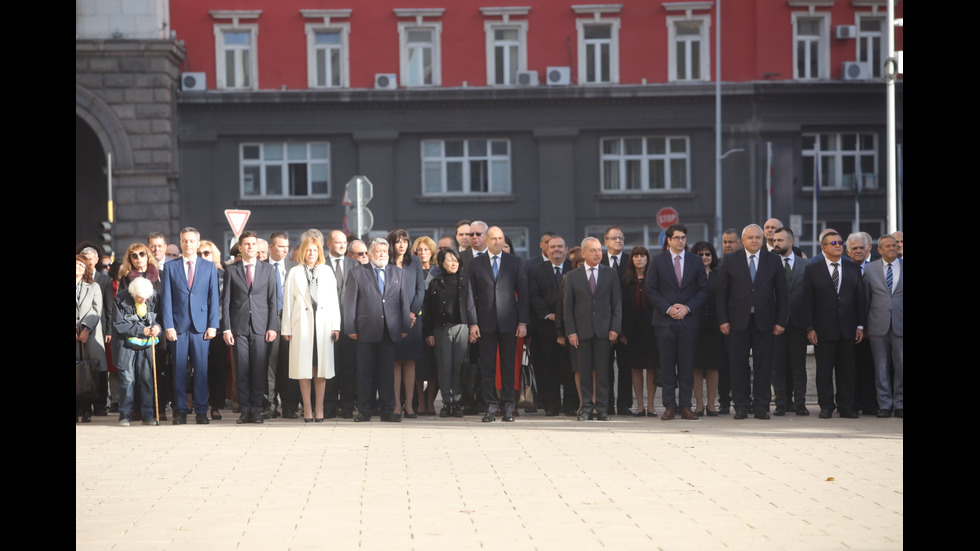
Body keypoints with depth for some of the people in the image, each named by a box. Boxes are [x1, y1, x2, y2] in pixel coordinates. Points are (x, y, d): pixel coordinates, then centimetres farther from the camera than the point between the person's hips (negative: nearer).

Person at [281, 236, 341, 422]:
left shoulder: (327, 272, 13)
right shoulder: (295, 272, 9)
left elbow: (334, 300, 9)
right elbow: (288, 300, 6)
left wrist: (336, 326, 1)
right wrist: (286, 328, 0)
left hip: (323, 323, 1)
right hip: (302, 323, -1)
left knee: (322, 366, 0)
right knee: (304, 367, -2)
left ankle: (319, 409, 6)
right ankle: (307, 409, 3)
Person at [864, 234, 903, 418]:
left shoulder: (903, 266, 6)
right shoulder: (871, 269, 7)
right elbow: (865, 298, 10)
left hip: (900, 325, 0)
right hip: (879, 325, 0)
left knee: (901, 366, 0)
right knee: (881, 367, 3)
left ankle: (899, 405, 10)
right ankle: (884, 405, 9)